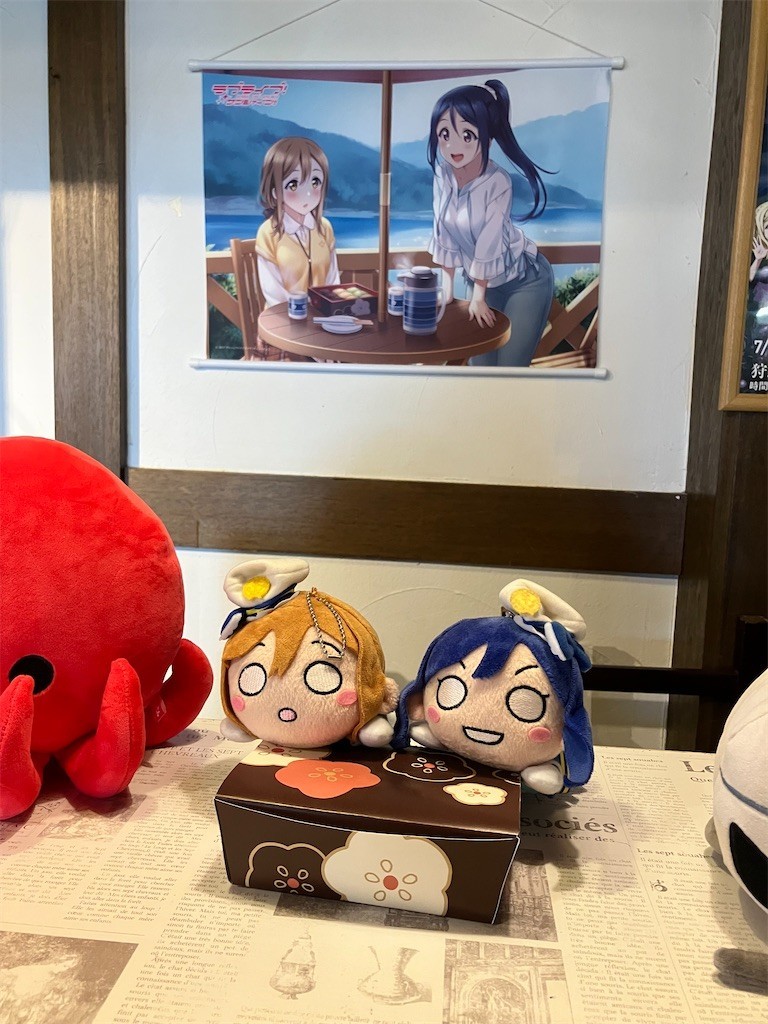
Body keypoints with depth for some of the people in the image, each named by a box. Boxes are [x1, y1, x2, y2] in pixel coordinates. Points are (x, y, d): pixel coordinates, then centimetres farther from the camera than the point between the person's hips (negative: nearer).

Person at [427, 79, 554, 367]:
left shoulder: (498, 183, -26)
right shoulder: (443, 175, -11)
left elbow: (489, 245, -21)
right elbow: (444, 233, -3)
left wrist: (479, 295, -14)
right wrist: (448, 284, 1)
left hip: (525, 280, -5)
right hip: (482, 281, 5)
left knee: (509, 365, -4)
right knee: (480, 363, 7)